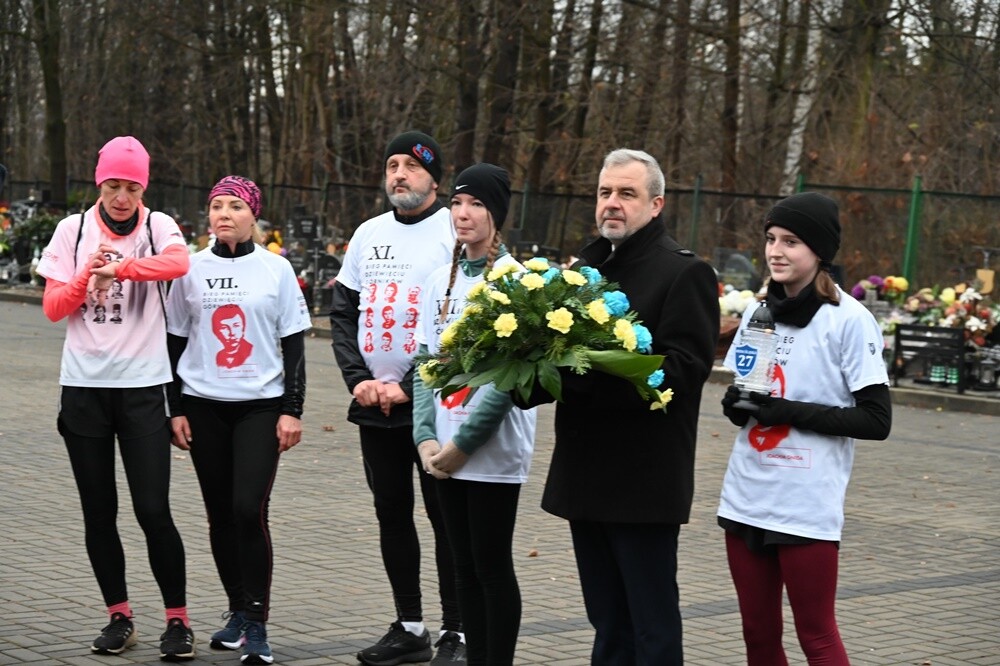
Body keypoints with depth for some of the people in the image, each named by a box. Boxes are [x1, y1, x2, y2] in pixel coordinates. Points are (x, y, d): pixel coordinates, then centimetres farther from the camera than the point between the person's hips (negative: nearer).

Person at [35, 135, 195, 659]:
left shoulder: (156, 226, -1)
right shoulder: (73, 230, 5)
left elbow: (179, 262, -24)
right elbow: (53, 308, 1)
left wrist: (118, 267, -28)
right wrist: (89, 274, -14)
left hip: (142, 386, -2)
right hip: (84, 386, 3)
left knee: (153, 509, -8)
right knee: (98, 512, 7)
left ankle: (178, 618, 4)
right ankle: (119, 616, 19)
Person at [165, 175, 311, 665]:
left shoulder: (276, 270, 1)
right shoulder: (192, 270, 5)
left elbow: (293, 344, 2)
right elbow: (176, 343, 10)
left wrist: (292, 409, -4)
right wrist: (175, 408, 4)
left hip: (260, 405, -3)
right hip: (203, 406, 3)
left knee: (249, 510, -14)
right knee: (220, 513, 6)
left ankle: (256, 624, -8)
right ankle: (238, 611, 21)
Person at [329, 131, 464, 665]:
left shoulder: (454, 233, -6)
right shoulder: (369, 234, 12)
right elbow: (342, 312, 12)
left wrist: (408, 387, -15)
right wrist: (357, 379, -3)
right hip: (374, 402, 6)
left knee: (445, 516, -3)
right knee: (392, 512, 10)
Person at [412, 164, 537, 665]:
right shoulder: (442, 279, 11)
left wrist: (464, 442, -13)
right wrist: (426, 436, -2)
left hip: (491, 450, -6)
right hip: (444, 450, 6)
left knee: (492, 565, 0)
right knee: (464, 564, 11)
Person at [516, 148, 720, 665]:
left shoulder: (685, 273, -8)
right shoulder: (584, 266, 16)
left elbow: (683, 368, -18)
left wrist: (591, 374, -28)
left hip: (645, 481, -7)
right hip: (585, 475, 7)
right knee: (608, 624, 15)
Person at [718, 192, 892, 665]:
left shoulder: (849, 320, -9)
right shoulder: (757, 312, 10)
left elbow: (876, 420, -10)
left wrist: (794, 412, -17)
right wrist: (734, 403, -4)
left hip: (807, 507, -6)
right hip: (746, 499, 6)